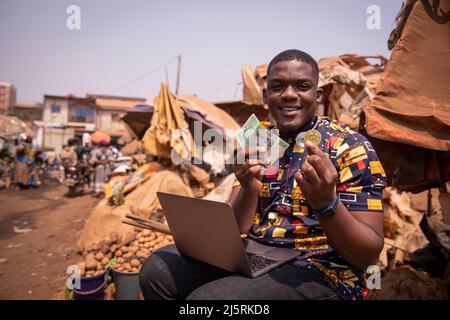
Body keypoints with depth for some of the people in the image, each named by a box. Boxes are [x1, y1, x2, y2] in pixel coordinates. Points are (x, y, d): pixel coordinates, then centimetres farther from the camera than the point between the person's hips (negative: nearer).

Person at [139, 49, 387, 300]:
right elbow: (234, 229, 1)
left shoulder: (350, 147, -8)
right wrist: (248, 190, -20)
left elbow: (370, 253, -11)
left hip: (320, 272, -4)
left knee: (205, 296, -25)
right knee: (158, 270, -10)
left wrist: (326, 202, -30)